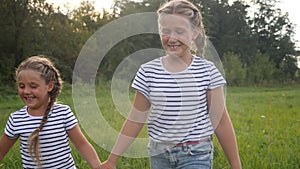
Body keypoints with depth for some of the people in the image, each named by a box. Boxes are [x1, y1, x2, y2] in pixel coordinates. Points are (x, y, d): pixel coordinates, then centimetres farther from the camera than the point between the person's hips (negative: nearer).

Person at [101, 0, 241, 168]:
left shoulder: (207, 71, -8)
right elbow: (135, 121, 2)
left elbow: (221, 122, -3)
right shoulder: (148, 72, -4)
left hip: (196, 155, -2)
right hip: (159, 154, 3)